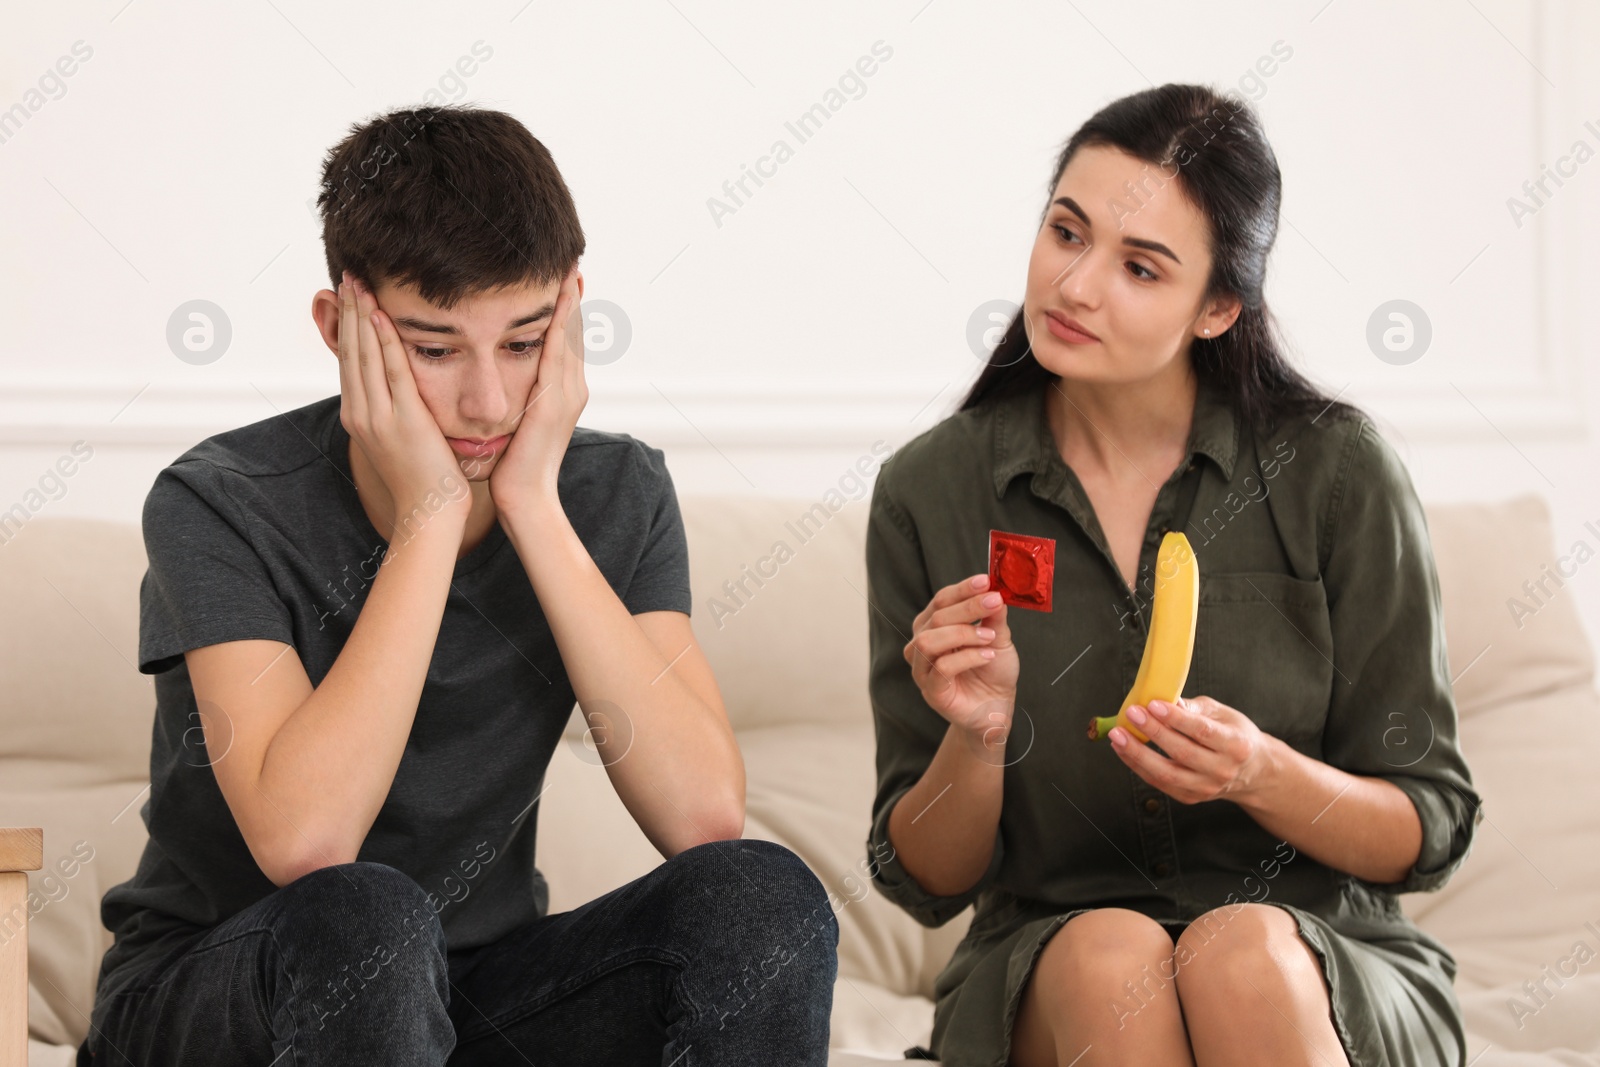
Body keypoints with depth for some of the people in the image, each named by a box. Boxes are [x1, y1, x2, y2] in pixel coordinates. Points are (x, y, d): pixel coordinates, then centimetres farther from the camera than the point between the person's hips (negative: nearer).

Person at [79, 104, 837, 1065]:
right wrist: (427, 517, -27)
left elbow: (706, 817, -20)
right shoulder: (223, 506, -17)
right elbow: (302, 844, -31)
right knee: (362, 913, -36)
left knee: (766, 899, -22)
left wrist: (534, 507, -22)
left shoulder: (616, 494, -5)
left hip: (478, 987, 3)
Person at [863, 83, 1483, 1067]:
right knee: (1107, 955, -32)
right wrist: (976, 740, -18)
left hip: (1320, 969, -1)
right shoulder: (929, 494, -1)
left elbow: (1432, 833, 0)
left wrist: (1262, 775, -19)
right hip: (1047, 983, 1)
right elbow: (924, 882, 2)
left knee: (1242, 952, -33)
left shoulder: (1335, 468, -5)